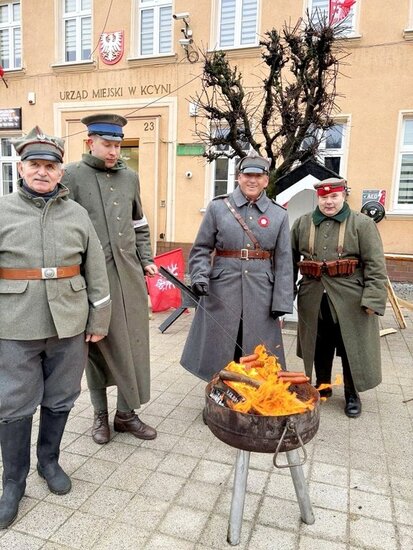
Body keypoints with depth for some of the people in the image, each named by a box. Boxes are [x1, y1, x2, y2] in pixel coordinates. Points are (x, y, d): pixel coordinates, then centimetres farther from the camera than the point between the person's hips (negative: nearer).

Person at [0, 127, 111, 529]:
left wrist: (99, 320, 4)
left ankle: (49, 461, 38)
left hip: (69, 326, 2)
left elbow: (96, 272, 6)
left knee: (59, 400, 15)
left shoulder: (77, 214, 4)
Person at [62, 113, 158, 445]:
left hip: (129, 274, 4)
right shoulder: (72, 176, -2)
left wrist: (146, 260, 11)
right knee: (98, 346, 8)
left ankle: (126, 413, 25)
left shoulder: (130, 177, 13)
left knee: (132, 344, 8)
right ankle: (100, 415, 26)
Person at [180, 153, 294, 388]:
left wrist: (281, 302, -2)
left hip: (260, 294, 1)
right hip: (222, 290, 0)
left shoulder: (279, 215, 4)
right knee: (219, 350, 10)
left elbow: (283, 262, 3)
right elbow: (201, 248, 3)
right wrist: (200, 276, -14)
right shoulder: (217, 207, 1)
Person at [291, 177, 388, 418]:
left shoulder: (363, 224, -4)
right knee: (320, 348, 15)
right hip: (314, 300, 3)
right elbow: (290, 260, 11)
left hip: (350, 302, -2)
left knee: (351, 349, 8)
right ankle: (322, 387, 35)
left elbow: (375, 265, -8)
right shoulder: (302, 224, 6)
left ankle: (352, 395, 27)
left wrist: (373, 299, -16)